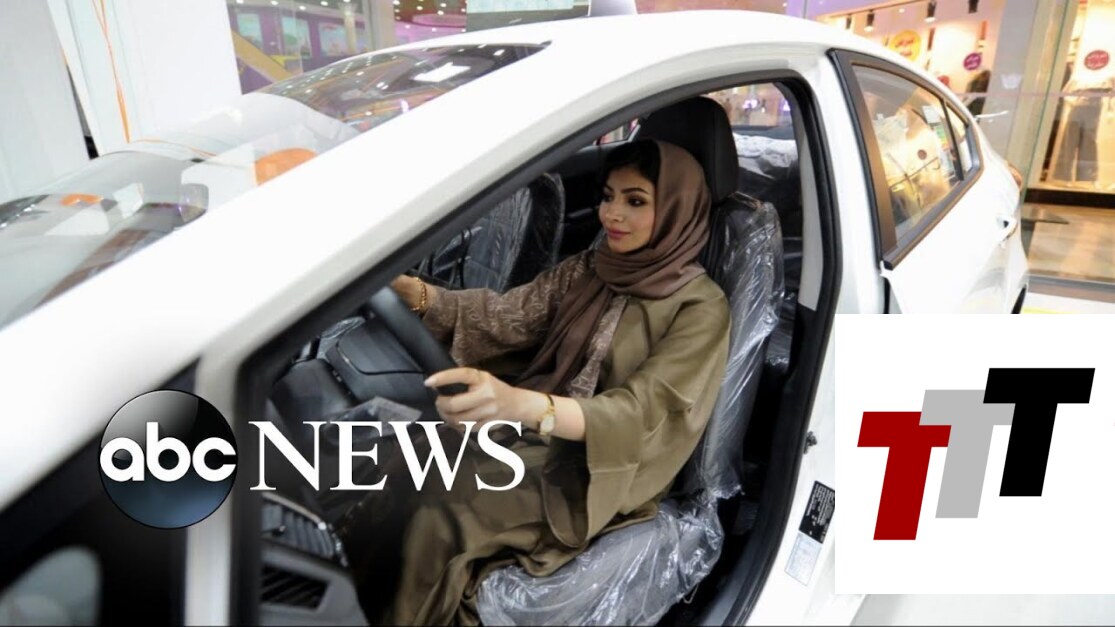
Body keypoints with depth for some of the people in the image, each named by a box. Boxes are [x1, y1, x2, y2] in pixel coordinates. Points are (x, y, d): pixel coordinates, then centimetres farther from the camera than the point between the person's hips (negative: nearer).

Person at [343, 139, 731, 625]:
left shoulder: (701, 308, -12)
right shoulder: (589, 269, 7)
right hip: (533, 428, 6)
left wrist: (522, 404, -42)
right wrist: (412, 289, -20)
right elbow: (505, 317, -2)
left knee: (437, 516, -23)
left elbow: (639, 414, -23)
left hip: (603, 468, -5)